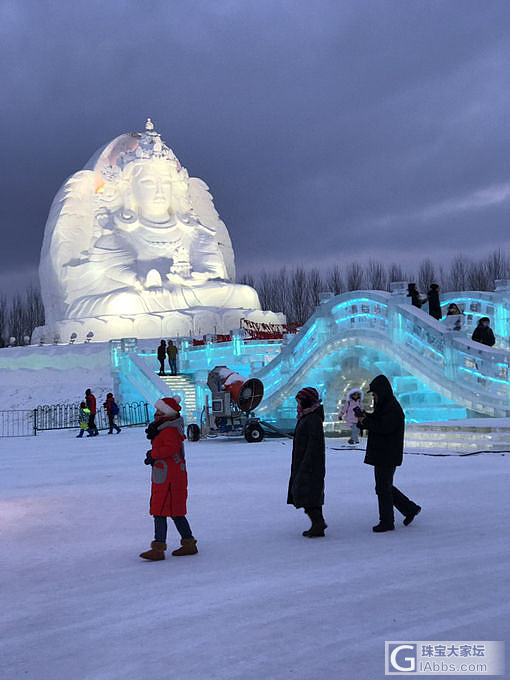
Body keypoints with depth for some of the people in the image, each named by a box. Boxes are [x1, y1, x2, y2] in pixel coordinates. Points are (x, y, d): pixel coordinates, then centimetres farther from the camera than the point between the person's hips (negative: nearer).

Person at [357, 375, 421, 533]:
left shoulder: (393, 409, -18)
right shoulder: (384, 406, 12)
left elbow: (384, 428, -27)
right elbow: (377, 421, 17)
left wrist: (366, 421, -15)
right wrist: (366, 416, -2)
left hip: (387, 456, -10)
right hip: (381, 454, 10)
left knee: (383, 488, -1)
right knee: (385, 486, 17)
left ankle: (387, 522, 10)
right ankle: (410, 508, 26)